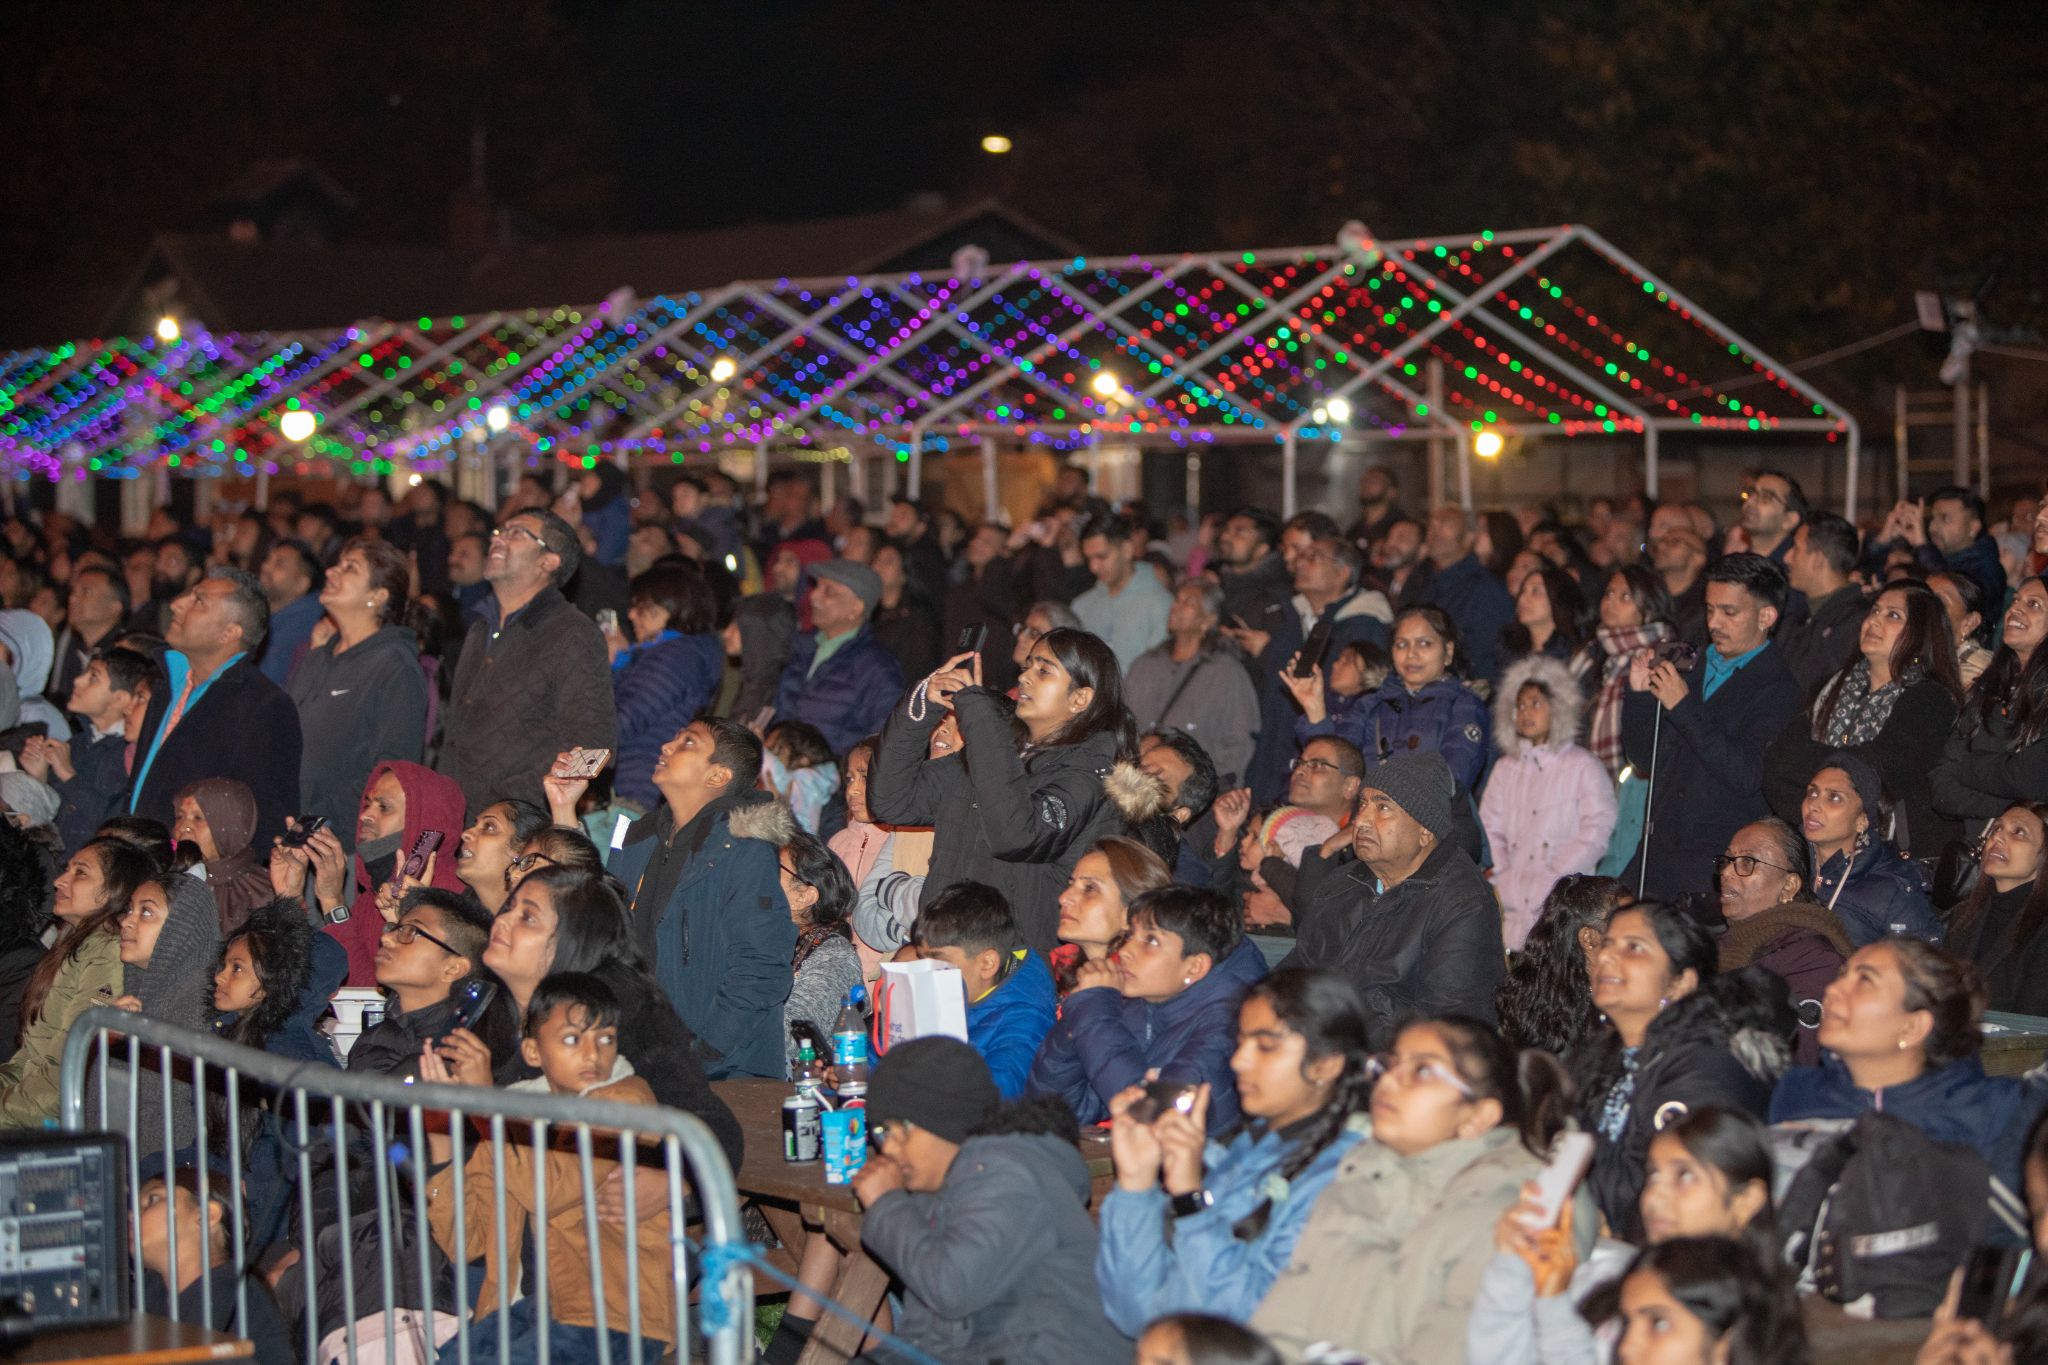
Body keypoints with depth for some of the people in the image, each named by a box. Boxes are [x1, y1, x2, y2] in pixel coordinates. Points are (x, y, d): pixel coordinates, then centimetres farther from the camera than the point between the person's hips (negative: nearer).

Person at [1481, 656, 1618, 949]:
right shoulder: (1505, 768, 21)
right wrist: (1501, 877, -4)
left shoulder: (1583, 766, 6)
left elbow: (1595, 834, -3)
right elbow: (1489, 829, 13)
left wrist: (1549, 879, -10)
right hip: (1512, 901, 3)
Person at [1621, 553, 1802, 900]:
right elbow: (1645, 759, 18)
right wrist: (1639, 695, 2)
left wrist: (1684, 708, -18)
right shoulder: (1693, 671, 16)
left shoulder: (1778, 688, -6)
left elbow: (1748, 775, -19)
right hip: (1658, 853, 6)